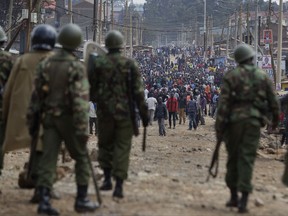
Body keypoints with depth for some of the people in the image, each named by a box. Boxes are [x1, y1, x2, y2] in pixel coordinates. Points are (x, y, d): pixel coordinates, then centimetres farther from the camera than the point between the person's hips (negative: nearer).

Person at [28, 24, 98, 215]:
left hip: (49, 117, 4)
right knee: (81, 156, 10)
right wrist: (82, 128, -19)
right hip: (68, 118, -4)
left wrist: (32, 119, 11)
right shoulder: (77, 67, -12)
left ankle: (44, 200, -7)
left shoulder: (45, 64, 3)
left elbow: (36, 94, 4)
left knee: (48, 158, 2)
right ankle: (82, 199, 11)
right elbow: (80, 100, -19)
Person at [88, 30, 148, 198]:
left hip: (105, 111, 1)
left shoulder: (97, 64, -1)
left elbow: (90, 89, 4)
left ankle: (107, 179, 16)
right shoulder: (130, 64, -4)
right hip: (125, 112, -1)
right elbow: (138, 92, -6)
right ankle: (119, 186, -4)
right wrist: (144, 113, -1)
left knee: (105, 143, 19)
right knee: (122, 147, 2)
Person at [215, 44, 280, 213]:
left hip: (234, 121, 0)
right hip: (254, 121, 0)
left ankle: (234, 196, 20)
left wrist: (219, 128, -5)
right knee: (247, 159, -3)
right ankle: (243, 200, -12)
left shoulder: (231, 77, 0)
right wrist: (275, 119, 27)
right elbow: (273, 101, 9)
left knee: (233, 158, 13)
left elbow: (223, 103, -7)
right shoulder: (263, 77, 6)